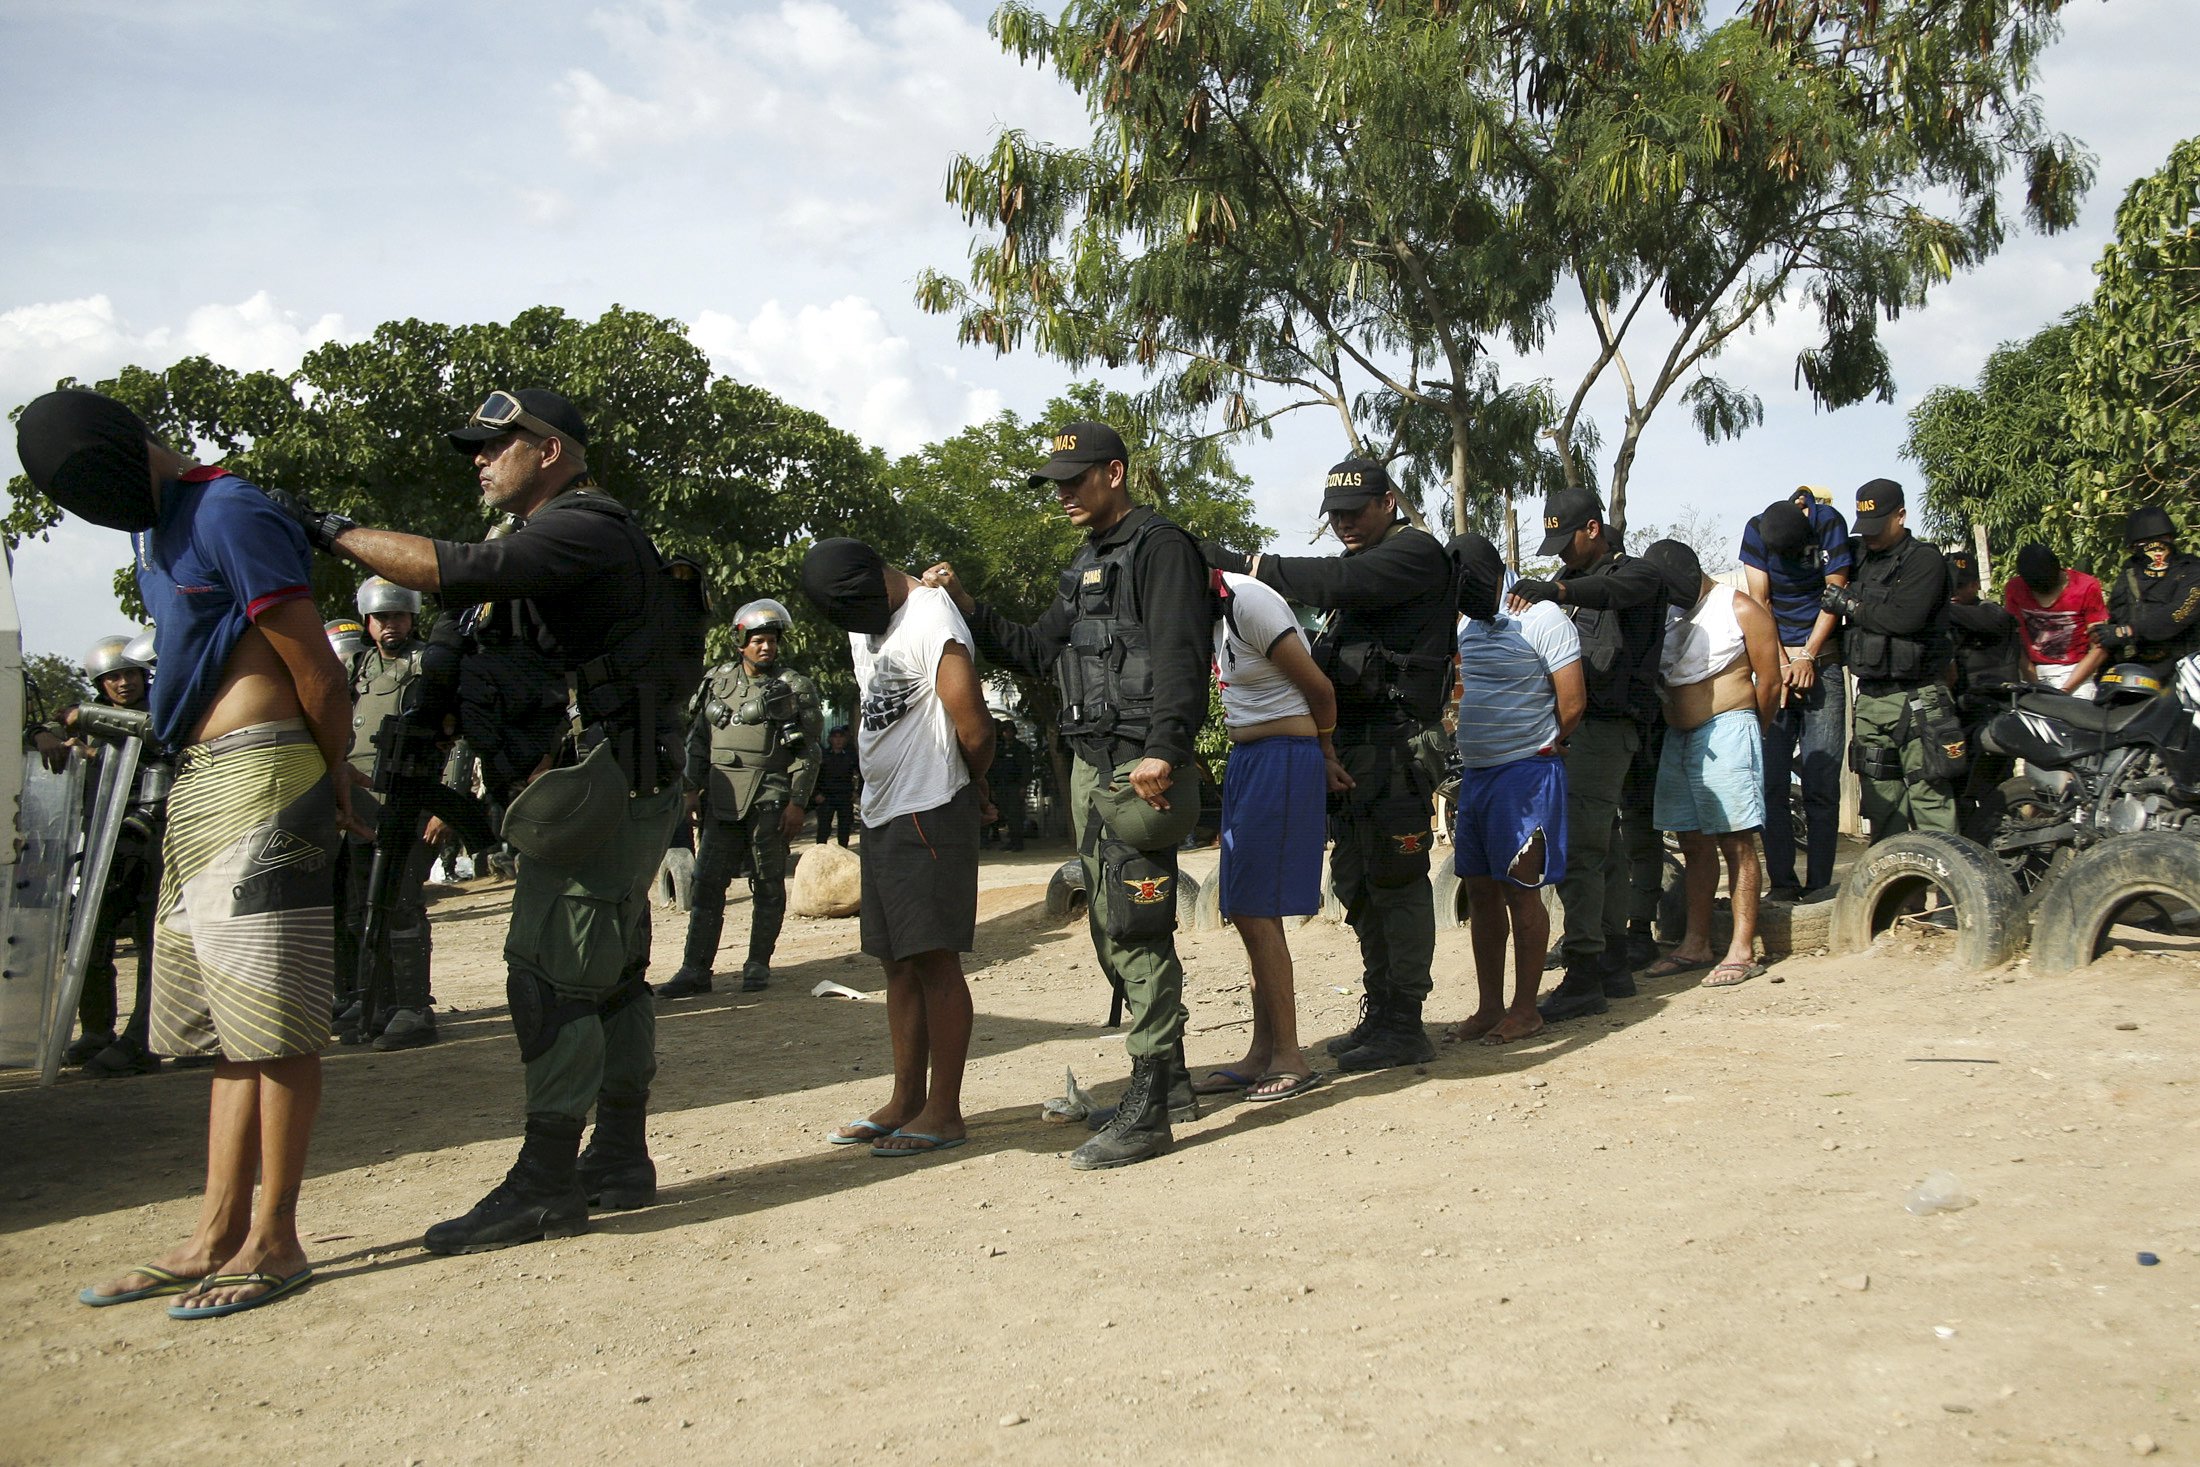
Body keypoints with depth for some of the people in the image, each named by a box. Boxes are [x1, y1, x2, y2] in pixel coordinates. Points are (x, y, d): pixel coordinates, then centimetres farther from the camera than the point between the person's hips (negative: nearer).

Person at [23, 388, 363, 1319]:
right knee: (226, 1025, 10)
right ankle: (219, 1233, 16)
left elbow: (314, 667, -12)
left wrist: (334, 787, -2)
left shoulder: (231, 516, -10)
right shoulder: (154, 528, 19)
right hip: (197, 787, 10)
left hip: (259, 782, -10)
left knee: (270, 1020, -6)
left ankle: (275, 1240, 1)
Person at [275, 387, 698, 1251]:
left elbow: (456, 571, -25)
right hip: (613, 795, 11)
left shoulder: (584, 534, -12)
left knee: (552, 977, -10)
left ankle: (546, 1186, -5)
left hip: (590, 792, -11)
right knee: (610, 976, 13)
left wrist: (332, 531, -17)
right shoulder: (554, 545, 22)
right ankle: (620, 1160, 21)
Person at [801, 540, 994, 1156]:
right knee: (898, 964, 11)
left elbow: (973, 725, -17)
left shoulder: (931, 616, -12)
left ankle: (945, 1111, 1)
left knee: (935, 960, -5)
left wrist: (972, 787, 0)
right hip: (882, 813, 9)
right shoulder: (864, 625, 17)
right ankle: (906, 1100, 19)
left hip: (930, 812, -9)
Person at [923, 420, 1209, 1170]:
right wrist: (967, 608, 14)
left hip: (1140, 769, -10)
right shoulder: (1087, 563, 22)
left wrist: (1162, 750, -29)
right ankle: (1168, 1078, 26)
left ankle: (1148, 1109, -5)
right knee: (1113, 929, 14)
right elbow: (1039, 652, 24)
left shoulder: (1160, 547, -8)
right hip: (1091, 765, 10)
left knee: (1135, 927, -10)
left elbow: (1178, 657, -19)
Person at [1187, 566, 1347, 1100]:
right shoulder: (1220, 609, 10)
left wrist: (1325, 756, 4)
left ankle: (1289, 1057, 0)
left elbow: (1319, 688, -12)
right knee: (1248, 913, 11)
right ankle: (1262, 1054, 18)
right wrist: (1322, 758, 12)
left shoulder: (1250, 604, -19)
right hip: (1246, 759, 9)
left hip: (1282, 759, -9)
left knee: (1255, 910, -8)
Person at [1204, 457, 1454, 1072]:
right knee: (1356, 882, 12)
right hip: (1353, 745, 10)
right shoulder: (1363, 565, 23)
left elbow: (1338, 581, -23)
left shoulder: (1416, 551, -6)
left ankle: (1405, 1027, -2)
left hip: (1396, 746, -10)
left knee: (1395, 880, -8)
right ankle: (1380, 1014, 21)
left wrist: (1247, 566, -22)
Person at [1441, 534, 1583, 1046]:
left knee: (1520, 890, -2)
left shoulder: (1541, 619, -10)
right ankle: (1489, 1008, 16)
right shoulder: (1468, 623, 14)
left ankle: (1525, 1009, 7)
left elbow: (1573, 703, -14)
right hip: (1474, 773, 8)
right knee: (1480, 890, 9)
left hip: (1526, 772, -8)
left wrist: (1546, 747, 0)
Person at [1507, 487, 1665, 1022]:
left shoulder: (1634, 574, -3)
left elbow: (1610, 591, -27)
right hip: (1569, 724, 8)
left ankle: (1584, 978, -15)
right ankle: (1614, 965, 22)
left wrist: (1553, 591, -44)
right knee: (1604, 847, 14)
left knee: (1578, 848, -15)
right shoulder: (1569, 580, 21)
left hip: (1605, 725, -8)